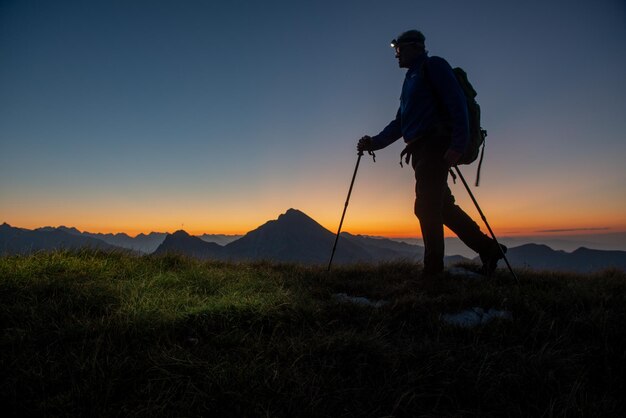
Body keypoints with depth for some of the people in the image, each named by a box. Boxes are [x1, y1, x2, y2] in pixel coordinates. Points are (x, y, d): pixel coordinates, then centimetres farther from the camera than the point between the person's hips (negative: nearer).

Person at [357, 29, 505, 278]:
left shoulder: (433, 66, 2)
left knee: (426, 208, -11)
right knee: (442, 207, 7)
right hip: (421, 150, 9)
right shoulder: (411, 79, 28)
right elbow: (399, 123, 24)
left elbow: (457, 103, -11)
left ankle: (433, 271, -2)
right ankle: (487, 249, 17)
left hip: (435, 146, -9)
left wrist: (458, 145, -21)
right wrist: (374, 142, 11)